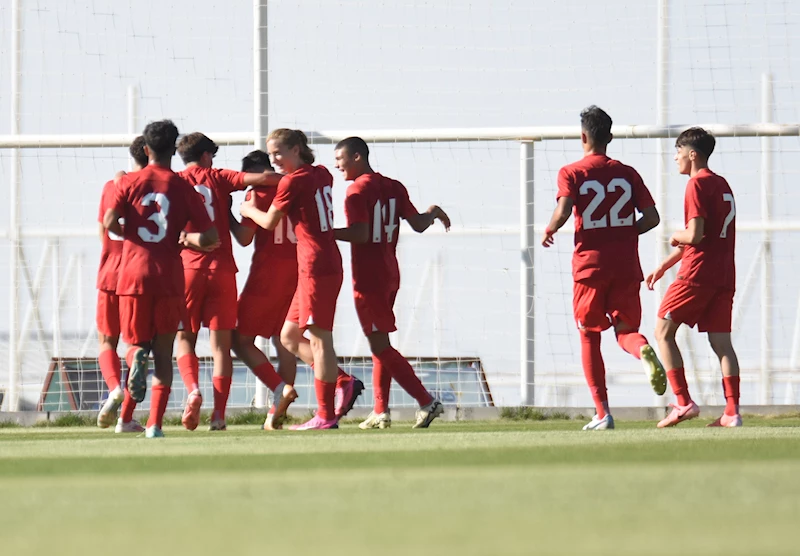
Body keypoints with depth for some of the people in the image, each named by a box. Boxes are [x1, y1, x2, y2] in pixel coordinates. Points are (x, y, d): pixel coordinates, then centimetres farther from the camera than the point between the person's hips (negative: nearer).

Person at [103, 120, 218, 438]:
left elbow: (109, 221, -12)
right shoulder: (183, 187, 1)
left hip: (133, 273, 0)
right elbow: (210, 237, -3)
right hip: (169, 277, 0)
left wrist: (129, 235, 9)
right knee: (164, 353, 9)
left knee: (136, 341, 16)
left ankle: (136, 358, -22)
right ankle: (155, 423, -2)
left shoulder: (130, 182, 1)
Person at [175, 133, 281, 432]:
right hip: (221, 268, 0)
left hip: (187, 268, 0)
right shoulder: (217, 178, 7)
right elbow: (261, 178, -4)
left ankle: (193, 390, -16)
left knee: (184, 337, 11)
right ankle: (219, 413, -6)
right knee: (221, 343, 3)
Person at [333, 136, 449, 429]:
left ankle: (427, 402, -14)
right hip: (390, 275, 8)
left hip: (368, 279, -8)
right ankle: (381, 411, 17)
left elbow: (361, 234, -23)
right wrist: (433, 213, 29)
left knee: (380, 346, -7)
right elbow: (418, 224, 8)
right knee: (380, 344, 16)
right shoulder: (394, 187, 9)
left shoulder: (357, 190, -13)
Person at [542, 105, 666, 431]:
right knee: (626, 330, 11)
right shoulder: (627, 174, 7)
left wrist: (549, 232, 4)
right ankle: (644, 352, -28)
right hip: (626, 265, 2)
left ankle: (602, 413, 5)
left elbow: (563, 212, -17)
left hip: (590, 264, -2)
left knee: (589, 337, 11)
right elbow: (651, 218, 3)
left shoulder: (571, 173, -2)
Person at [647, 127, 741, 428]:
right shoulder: (722, 185, 19)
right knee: (721, 341, 4)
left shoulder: (697, 185, -9)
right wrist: (664, 266, 29)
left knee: (664, 332, 2)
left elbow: (695, 236, -18)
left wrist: (676, 237, 5)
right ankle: (732, 411, -5)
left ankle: (684, 403, -6)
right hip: (724, 276, 8)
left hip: (697, 274, -8)